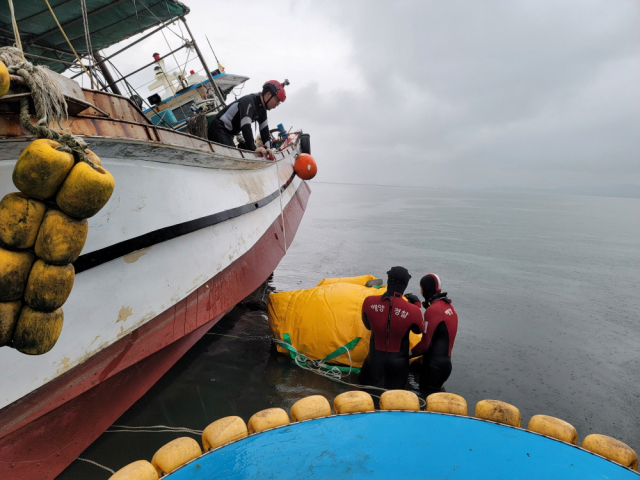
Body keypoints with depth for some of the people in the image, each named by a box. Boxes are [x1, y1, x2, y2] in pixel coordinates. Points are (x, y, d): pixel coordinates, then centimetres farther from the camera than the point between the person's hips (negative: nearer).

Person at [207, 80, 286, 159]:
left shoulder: (262, 108, 9)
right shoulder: (249, 101, -21)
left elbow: (264, 129, 8)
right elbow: (245, 126, -32)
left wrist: (267, 148, -5)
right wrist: (253, 148, -36)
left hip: (228, 134, 11)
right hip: (218, 130, -11)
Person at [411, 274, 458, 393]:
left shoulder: (433, 309, -18)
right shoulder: (448, 305, 7)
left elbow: (426, 342, -17)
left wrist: (411, 353, -5)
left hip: (434, 364, -8)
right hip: (445, 360, 8)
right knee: (435, 392, 18)